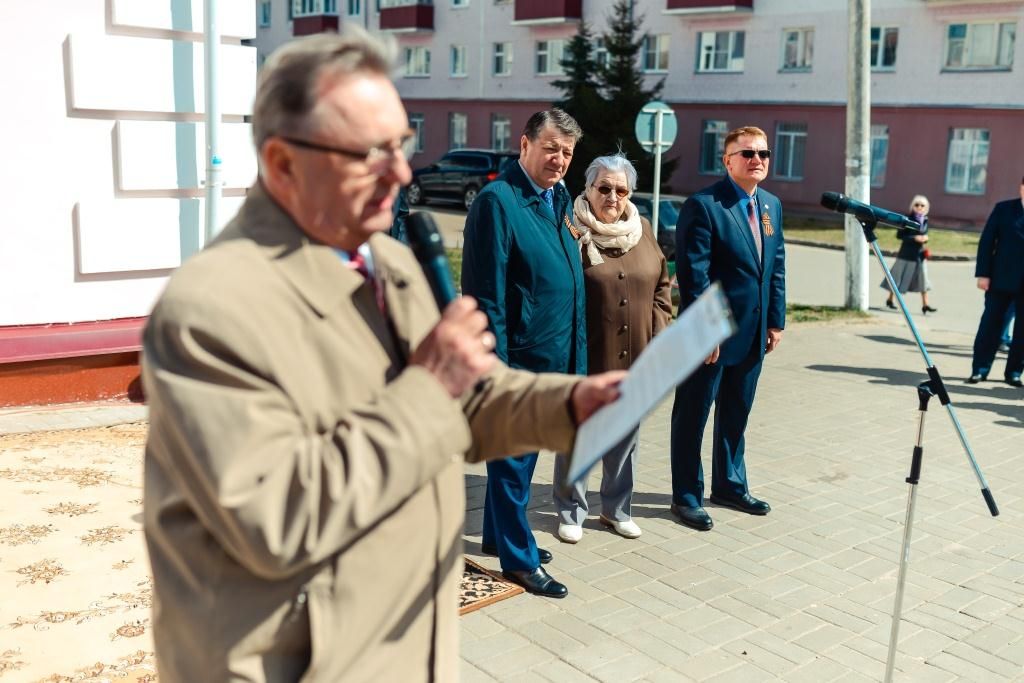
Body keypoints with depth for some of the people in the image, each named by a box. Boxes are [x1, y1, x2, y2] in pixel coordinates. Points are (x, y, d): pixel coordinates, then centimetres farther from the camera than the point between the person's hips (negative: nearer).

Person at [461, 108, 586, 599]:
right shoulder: (498, 200, -16)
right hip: (518, 357, -8)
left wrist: (573, 355, 13)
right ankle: (519, 559, 19)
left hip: (553, 356, 8)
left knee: (519, 454, 21)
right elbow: (486, 295, -19)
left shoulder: (559, 200, 10)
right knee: (513, 458, 6)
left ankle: (499, 536, 37)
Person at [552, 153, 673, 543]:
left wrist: (660, 334, 5)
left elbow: (661, 284, 12)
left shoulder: (642, 229, 7)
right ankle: (571, 512, 26)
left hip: (635, 358, 5)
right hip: (586, 357, -5)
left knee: (625, 437, 16)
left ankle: (616, 508, 33)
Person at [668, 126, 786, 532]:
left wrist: (776, 321, 9)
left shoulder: (771, 205, 11)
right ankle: (687, 497, 18)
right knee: (692, 417, 6)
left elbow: (777, 266, 14)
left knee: (736, 414, 19)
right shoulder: (703, 205, -13)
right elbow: (694, 274, -17)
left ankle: (729, 484, 35)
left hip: (753, 333, 7)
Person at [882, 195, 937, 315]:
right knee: (900, 276, 6)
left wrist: (925, 238, -6)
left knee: (923, 277, 2)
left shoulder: (925, 220, 6)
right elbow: (899, 235, -14)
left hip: (920, 253, 5)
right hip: (907, 253, -5)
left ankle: (925, 305, 5)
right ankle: (890, 299, 25)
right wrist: (914, 238, -22)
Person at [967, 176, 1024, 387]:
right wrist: (983, 273, -7)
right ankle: (980, 368, 9)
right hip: (1002, 279, -2)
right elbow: (987, 241, 0)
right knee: (990, 323, 2)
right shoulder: (1004, 209, 3)